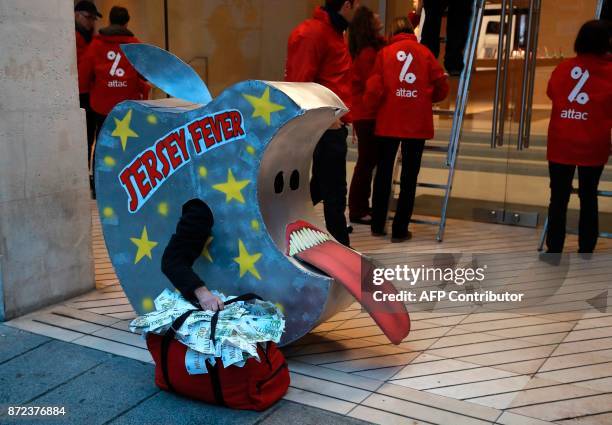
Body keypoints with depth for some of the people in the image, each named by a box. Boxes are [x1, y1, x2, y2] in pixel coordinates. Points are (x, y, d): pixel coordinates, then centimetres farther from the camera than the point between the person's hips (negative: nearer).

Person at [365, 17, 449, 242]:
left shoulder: (384, 53, 2)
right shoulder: (424, 52, 4)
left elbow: (374, 88, -5)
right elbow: (442, 85, 2)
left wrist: (373, 105, 15)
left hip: (388, 121, 1)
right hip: (417, 123, 0)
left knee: (383, 172, 12)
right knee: (409, 176, 5)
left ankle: (378, 225, 18)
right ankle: (399, 230, 6)